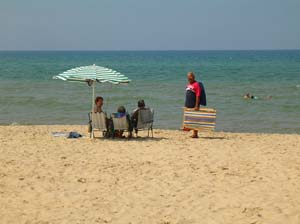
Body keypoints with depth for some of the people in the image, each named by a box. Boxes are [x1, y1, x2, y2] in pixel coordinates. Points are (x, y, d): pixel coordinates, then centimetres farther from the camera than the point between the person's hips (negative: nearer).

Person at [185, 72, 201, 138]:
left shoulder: (196, 84, -11)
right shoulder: (188, 84, 15)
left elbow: (198, 96, -16)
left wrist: (197, 106, -21)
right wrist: (186, 105, 19)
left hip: (194, 106, -9)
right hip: (188, 105, 9)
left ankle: (195, 134, 1)